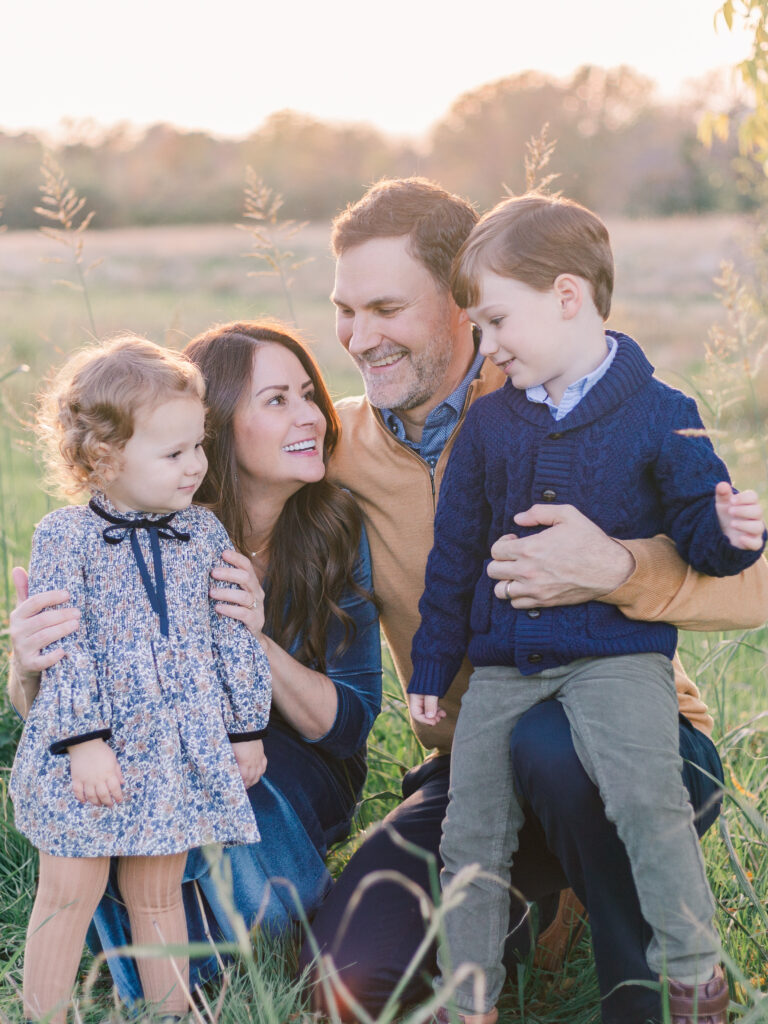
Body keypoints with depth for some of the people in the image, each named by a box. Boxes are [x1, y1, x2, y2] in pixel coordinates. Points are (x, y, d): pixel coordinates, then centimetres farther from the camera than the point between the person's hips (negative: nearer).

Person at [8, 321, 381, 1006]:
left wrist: (256, 638, -33)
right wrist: (28, 667, -40)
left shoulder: (338, 532, -12)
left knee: (259, 901, -32)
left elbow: (349, 722, -13)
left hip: (291, 773, 0)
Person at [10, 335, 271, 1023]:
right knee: (69, 894, 3)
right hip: (90, 751, -3)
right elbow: (62, 648, -12)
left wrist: (246, 728, 11)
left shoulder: (205, 534, 5)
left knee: (159, 892, 14)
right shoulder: (65, 537, -8)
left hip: (180, 749, 3)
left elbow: (234, 638, 10)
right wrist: (84, 741, -18)